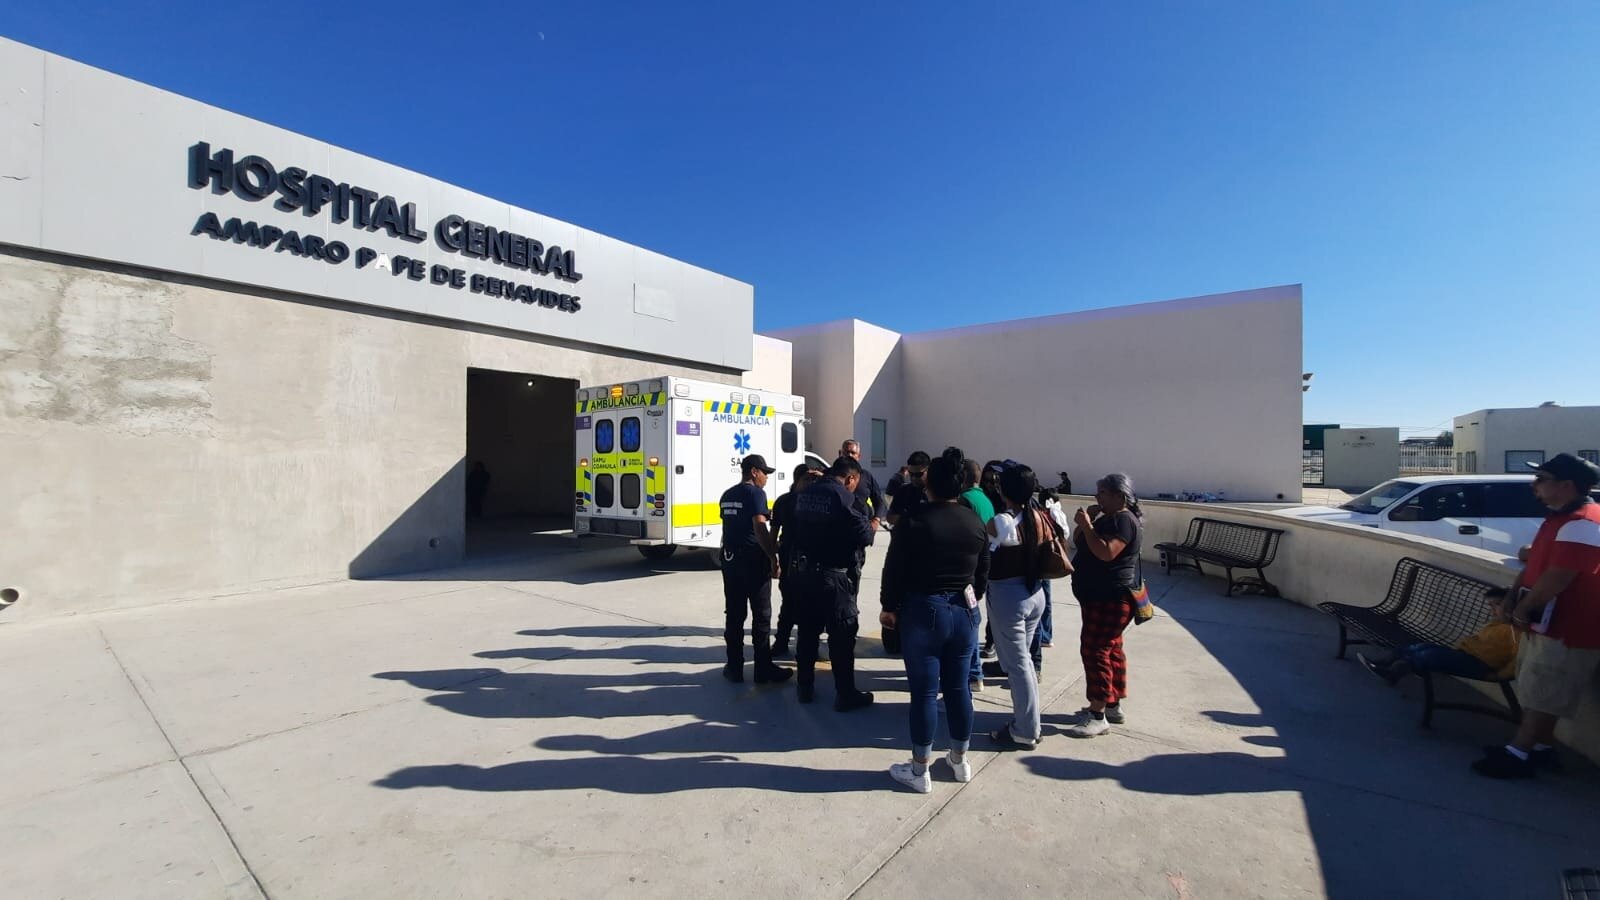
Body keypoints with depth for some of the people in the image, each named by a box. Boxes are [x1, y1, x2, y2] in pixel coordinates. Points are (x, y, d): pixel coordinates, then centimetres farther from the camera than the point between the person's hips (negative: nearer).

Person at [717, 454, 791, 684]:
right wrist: (774, 558, -18)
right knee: (761, 616, 3)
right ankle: (763, 669, 9)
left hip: (730, 559, 7)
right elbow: (760, 528, -20)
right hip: (753, 561, -7)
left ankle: (734, 667, 16)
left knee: (734, 615, 10)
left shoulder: (728, 495, 13)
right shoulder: (755, 493, -11)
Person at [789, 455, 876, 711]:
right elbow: (864, 536, -16)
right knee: (842, 634, 4)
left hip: (803, 570, 7)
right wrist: (870, 527, 4)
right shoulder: (844, 497, -15)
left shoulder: (805, 494, 7)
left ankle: (805, 687, 27)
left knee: (807, 630, 16)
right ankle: (846, 694, 12)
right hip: (832, 574, -7)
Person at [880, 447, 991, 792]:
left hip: (922, 612, -5)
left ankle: (919, 771, 16)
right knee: (958, 687, 16)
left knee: (924, 691, 3)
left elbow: (894, 571, -10)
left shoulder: (913, 522, -13)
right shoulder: (976, 523, 2)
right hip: (964, 611, 5)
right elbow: (982, 574, 9)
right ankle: (960, 760, 32)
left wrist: (889, 607, 4)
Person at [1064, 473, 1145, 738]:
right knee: (1111, 649, 16)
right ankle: (1113, 707, 26)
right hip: (1099, 597, 11)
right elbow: (1078, 543, 16)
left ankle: (1098, 716, -5)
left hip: (1110, 599, -11)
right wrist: (1086, 522, 1)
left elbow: (1106, 552, -30)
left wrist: (1086, 525, -24)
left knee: (1095, 650, -10)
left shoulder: (1123, 520, -17)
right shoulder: (1108, 518, 15)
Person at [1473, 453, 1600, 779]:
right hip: (1547, 624, 10)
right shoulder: (1561, 517, 11)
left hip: (1566, 629, -10)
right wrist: (1512, 599, 5)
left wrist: (1522, 610, -13)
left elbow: (1556, 578, -25)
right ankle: (1541, 747, 28)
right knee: (1539, 693, 17)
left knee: (1542, 695, -1)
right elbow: (1535, 564, 16)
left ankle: (1519, 754, 6)